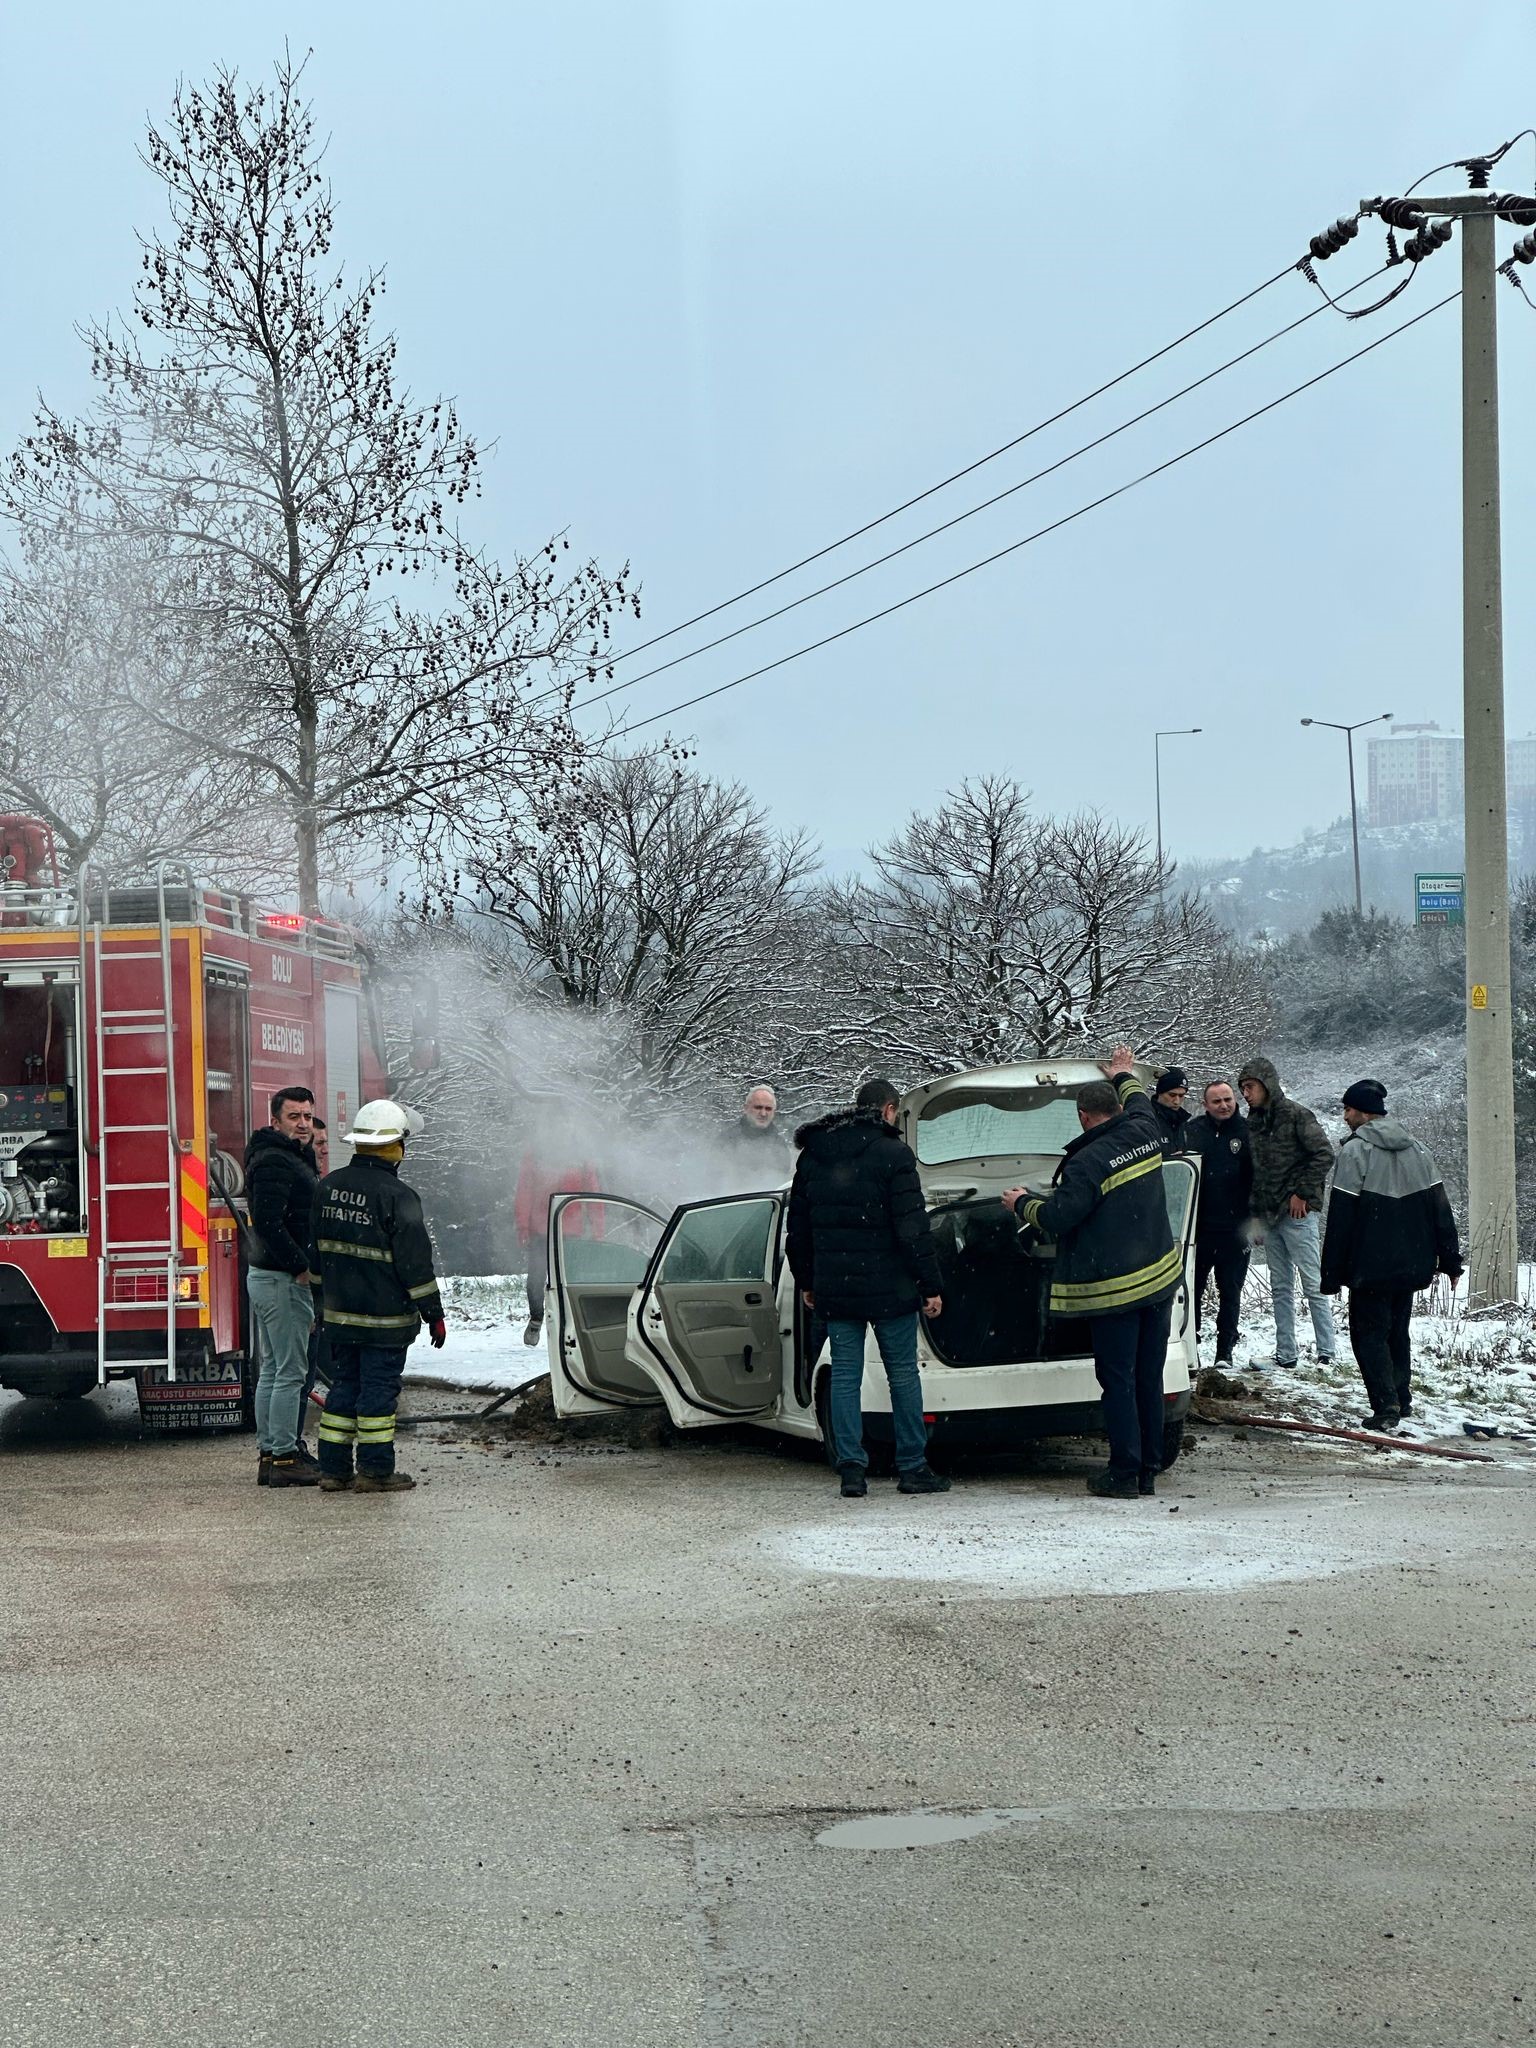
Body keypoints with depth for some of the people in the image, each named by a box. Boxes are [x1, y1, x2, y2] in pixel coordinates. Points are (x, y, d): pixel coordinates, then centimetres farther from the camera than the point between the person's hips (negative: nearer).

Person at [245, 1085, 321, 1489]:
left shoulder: (292, 1158, 18)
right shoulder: (274, 1162, -16)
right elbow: (268, 1222, -25)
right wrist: (301, 1267, -22)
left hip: (266, 1275, 11)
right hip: (282, 1279, -11)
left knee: (273, 1368, 14)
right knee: (290, 1371, -8)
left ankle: (269, 1452, 20)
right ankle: (283, 1458, -7)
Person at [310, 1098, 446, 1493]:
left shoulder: (328, 1187, 7)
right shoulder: (397, 1196, -16)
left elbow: (317, 1249, 16)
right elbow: (415, 1263, -14)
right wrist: (433, 1313, -6)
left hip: (339, 1313, 7)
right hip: (384, 1316, -7)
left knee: (344, 1386, 13)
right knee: (379, 1389, 0)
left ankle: (333, 1469, 14)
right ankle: (374, 1471, 3)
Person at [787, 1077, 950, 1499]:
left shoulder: (812, 1156, 11)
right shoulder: (891, 1155, -9)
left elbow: (798, 1227, 17)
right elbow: (912, 1229, -13)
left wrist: (806, 1282, 25)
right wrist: (930, 1285, -8)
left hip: (835, 1290, 5)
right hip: (888, 1289, -5)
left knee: (845, 1376, 6)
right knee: (903, 1374, 4)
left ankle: (851, 1470, 2)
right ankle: (912, 1468, 6)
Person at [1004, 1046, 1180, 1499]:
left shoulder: (1089, 1162, -18)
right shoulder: (1144, 1134, 3)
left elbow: (1058, 1216, -19)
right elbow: (1140, 1105, 27)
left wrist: (1022, 1203, 1)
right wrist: (1123, 1076, 46)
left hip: (1114, 1287, -7)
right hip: (1161, 1276, 7)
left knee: (1118, 1380, -1)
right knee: (1149, 1377, 12)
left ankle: (1124, 1472, 1)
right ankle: (1149, 1469, 18)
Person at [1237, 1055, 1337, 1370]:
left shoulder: (1295, 1115, -8)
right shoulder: (1253, 1122, 13)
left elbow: (1324, 1155, -13)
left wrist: (1302, 1193, -13)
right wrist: (1255, 1210, 10)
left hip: (1296, 1212, -7)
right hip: (1267, 1214, 8)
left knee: (1312, 1283, -6)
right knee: (1280, 1287, 10)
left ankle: (1327, 1352, -3)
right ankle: (1285, 1354, 13)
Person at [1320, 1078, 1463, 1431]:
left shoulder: (1354, 1151, -12)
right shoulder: (1417, 1150, 8)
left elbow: (1340, 1218, -13)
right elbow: (1440, 1210, 9)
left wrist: (1331, 1274, -8)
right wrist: (1450, 1261, 13)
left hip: (1370, 1267, -6)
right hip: (1412, 1266, 6)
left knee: (1369, 1334, 0)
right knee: (1397, 1332, 19)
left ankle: (1386, 1405, -11)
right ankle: (1402, 1399, 20)